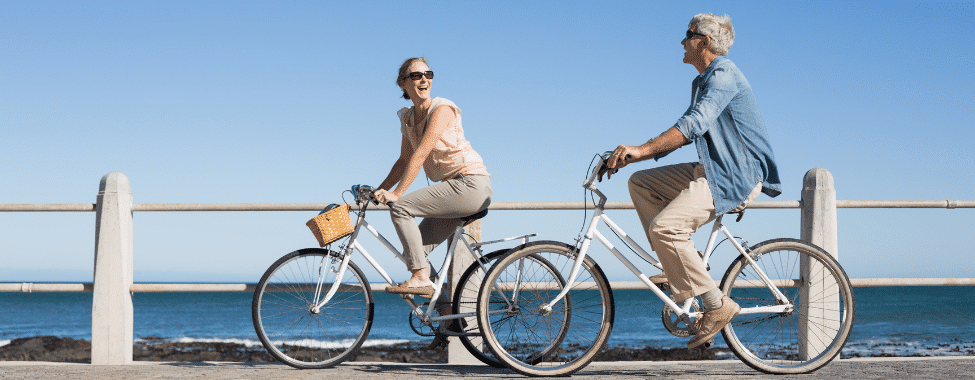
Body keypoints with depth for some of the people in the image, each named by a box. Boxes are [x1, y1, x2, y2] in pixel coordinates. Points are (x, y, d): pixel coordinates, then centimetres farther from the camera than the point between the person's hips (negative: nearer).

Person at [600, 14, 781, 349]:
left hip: (736, 178, -10)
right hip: (712, 170, 10)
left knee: (664, 227, -24)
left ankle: (717, 305, -15)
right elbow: (683, 133, 19)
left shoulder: (724, 75, -15)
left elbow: (695, 124, -29)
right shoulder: (702, 81, 18)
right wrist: (631, 156, 9)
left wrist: (641, 149, -35)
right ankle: (682, 262, 7)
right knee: (640, 182, 8)